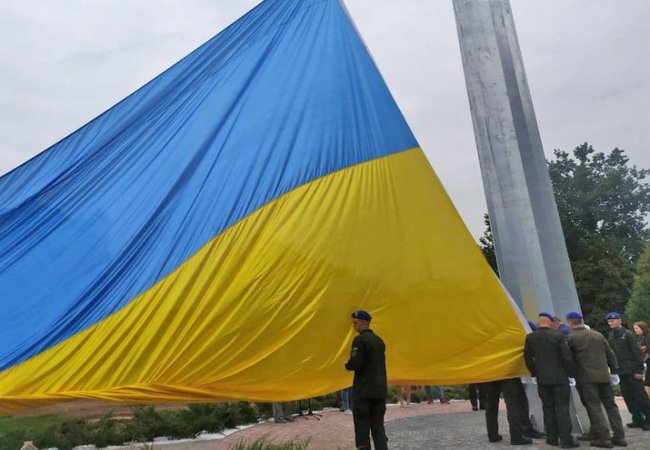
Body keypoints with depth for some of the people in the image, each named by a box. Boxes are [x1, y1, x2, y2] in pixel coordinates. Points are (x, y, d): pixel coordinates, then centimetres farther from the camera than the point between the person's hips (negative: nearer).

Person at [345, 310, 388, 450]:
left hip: (363, 390, -7)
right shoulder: (379, 340, 12)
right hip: (380, 390, 7)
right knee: (378, 425, 12)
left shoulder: (360, 340, -13)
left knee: (362, 426, 2)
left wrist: (347, 365, 1)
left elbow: (355, 363, -20)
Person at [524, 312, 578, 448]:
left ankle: (552, 438, 14)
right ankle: (566, 439, 0)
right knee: (562, 407, 2)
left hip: (542, 379, 2)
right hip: (560, 378, -2)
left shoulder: (530, 337, 0)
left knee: (548, 407, 11)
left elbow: (527, 358, 4)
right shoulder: (559, 336, -7)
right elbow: (567, 356, -8)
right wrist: (570, 372, 6)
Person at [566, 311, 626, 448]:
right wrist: (614, 370, 18)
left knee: (594, 408, 0)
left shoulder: (571, 338, -7)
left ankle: (604, 438, -2)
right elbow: (610, 354, 12)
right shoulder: (598, 335, 10)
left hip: (586, 377, -5)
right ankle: (619, 436, 15)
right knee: (611, 405, 13)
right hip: (604, 376, 5)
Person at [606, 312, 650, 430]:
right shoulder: (610, 336, 10)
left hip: (632, 370, -6)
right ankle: (638, 419, 18)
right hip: (621, 371, 6)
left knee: (640, 396, -1)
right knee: (628, 397, 9)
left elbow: (636, 352, -10)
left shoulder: (628, 334, -7)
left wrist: (639, 369, -15)